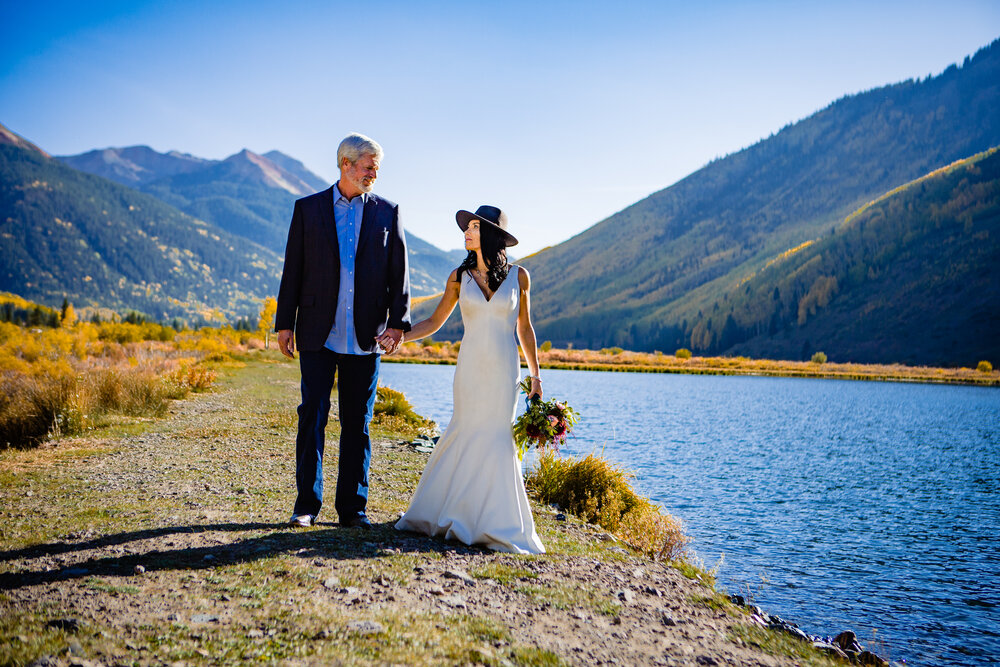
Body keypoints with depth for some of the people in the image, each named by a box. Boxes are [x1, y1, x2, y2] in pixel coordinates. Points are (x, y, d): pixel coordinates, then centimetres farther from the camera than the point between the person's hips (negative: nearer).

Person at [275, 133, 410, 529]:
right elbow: (293, 270, 6)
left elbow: (399, 273, 4)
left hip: (366, 339, 1)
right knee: (312, 417, -1)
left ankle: (352, 508, 14)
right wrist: (284, 324, 2)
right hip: (318, 334, -1)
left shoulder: (386, 212, 7)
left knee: (358, 422, 6)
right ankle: (307, 504, 9)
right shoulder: (308, 209, 6)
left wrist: (398, 322, -6)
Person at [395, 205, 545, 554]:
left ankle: (498, 525, 12)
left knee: (497, 437, -1)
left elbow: (524, 328, 9)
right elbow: (434, 322, 8)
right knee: (468, 432, 1)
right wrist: (398, 336, -6)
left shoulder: (517, 276, 2)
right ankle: (453, 515, 18)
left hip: (504, 370, -1)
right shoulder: (460, 276, 4)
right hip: (471, 368, 1)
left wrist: (535, 375, 7)